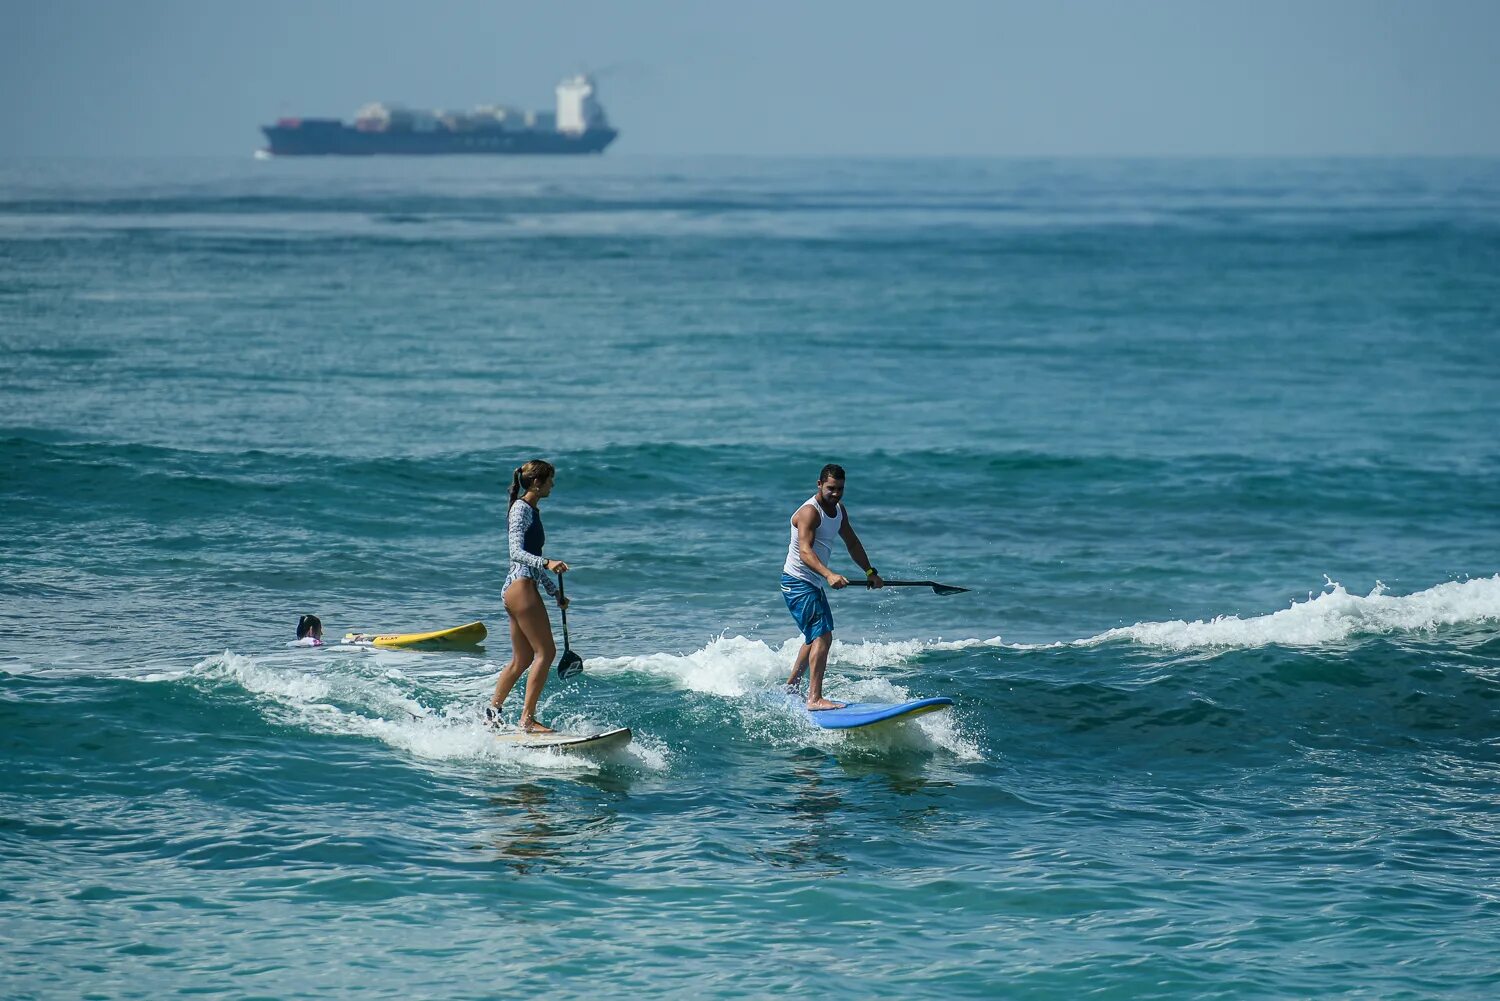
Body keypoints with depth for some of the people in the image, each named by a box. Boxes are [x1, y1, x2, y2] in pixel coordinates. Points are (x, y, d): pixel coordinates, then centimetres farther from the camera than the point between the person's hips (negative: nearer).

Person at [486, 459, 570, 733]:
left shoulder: (531, 510, 20)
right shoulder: (521, 509, -10)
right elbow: (516, 553, -22)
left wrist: (555, 591, 31)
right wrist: (547, 563, -38)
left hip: (515, 588, 10)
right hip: (521, 587, -10)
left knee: (522, 659, 15)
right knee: (546, 652, -12)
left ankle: (491, 713, 22)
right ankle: (528, 719, -13)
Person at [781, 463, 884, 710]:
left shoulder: (839, 510, 8)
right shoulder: (809, 512, -22)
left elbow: (852, 543, 22)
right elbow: (805, 552, -34)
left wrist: (870, 572, 21)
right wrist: (829, 575, -49)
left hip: (815, 583, 10)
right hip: (797, 582, -10)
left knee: (816, 637, 24)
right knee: (822, 636, -21)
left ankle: (790, 687, 41)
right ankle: (815, 698, -27)